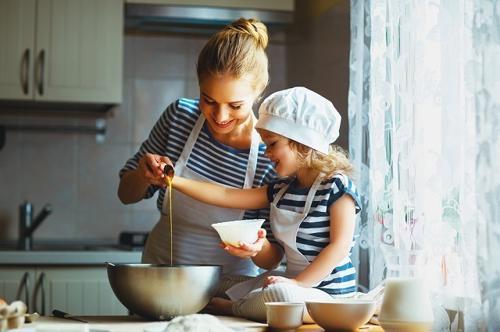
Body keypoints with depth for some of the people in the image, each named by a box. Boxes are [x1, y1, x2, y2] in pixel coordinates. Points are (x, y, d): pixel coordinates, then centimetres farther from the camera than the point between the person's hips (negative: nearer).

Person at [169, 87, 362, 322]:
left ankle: (232, 308, -12)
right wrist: (175, 181, 2)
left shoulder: (336, 186, -11)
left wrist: (298, 283, -23)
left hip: (328, 293, -8)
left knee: (282, 294, -35)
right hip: (294, 281, 8)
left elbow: (340, 246, -18)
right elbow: (226, 196, 8)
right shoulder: (280, 189, 10)